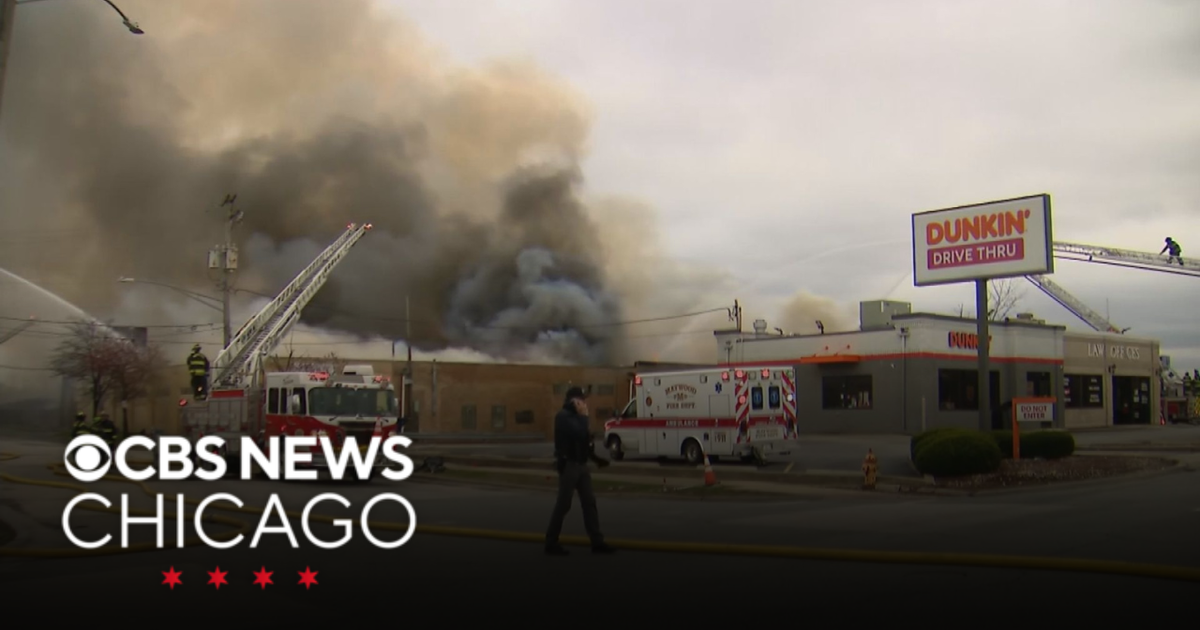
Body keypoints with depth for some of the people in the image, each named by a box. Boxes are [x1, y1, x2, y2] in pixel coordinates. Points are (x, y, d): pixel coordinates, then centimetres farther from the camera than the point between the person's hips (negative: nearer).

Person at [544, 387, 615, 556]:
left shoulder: (575, 416, 17)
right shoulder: (564, 416, -13)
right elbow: (579, 433, -28)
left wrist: (595, 458, 15)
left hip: (581, 464, 9)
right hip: (569, 465, -9)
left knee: (589, 502, 6)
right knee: (563, 504, -4)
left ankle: (597, 542, 7)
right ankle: (551, 542, 5)